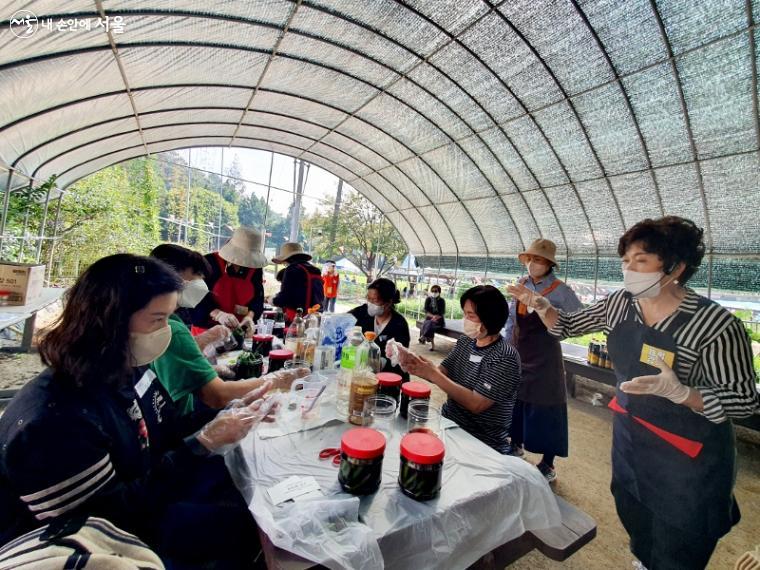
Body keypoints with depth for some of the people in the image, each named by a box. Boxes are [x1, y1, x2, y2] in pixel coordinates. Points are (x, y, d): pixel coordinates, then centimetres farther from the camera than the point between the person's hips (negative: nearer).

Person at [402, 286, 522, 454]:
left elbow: (476, 404, -23)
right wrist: (415, 362, -20)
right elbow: (442, 374, -2)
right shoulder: (465, 341, 2)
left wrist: (433, 374, -27)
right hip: (449, 424, 6)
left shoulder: (505, 358, -19)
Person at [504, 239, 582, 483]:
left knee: (545, 407, 5)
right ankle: (516, 446, 39)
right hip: (518, 355, 5)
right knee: (515, 400, 17)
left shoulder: (559, 291, -13)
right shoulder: (521, 285, 2)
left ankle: (548, 465, 23)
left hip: (545, 358, -5)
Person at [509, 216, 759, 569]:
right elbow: (567, 327, 1)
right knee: (636, 524, 29)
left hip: (687, 459, -5)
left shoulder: (715, 324, -24)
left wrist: (677, 391, -35)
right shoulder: (620, 304, -8)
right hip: (629, 437, 5)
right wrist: (539, 305, -17)